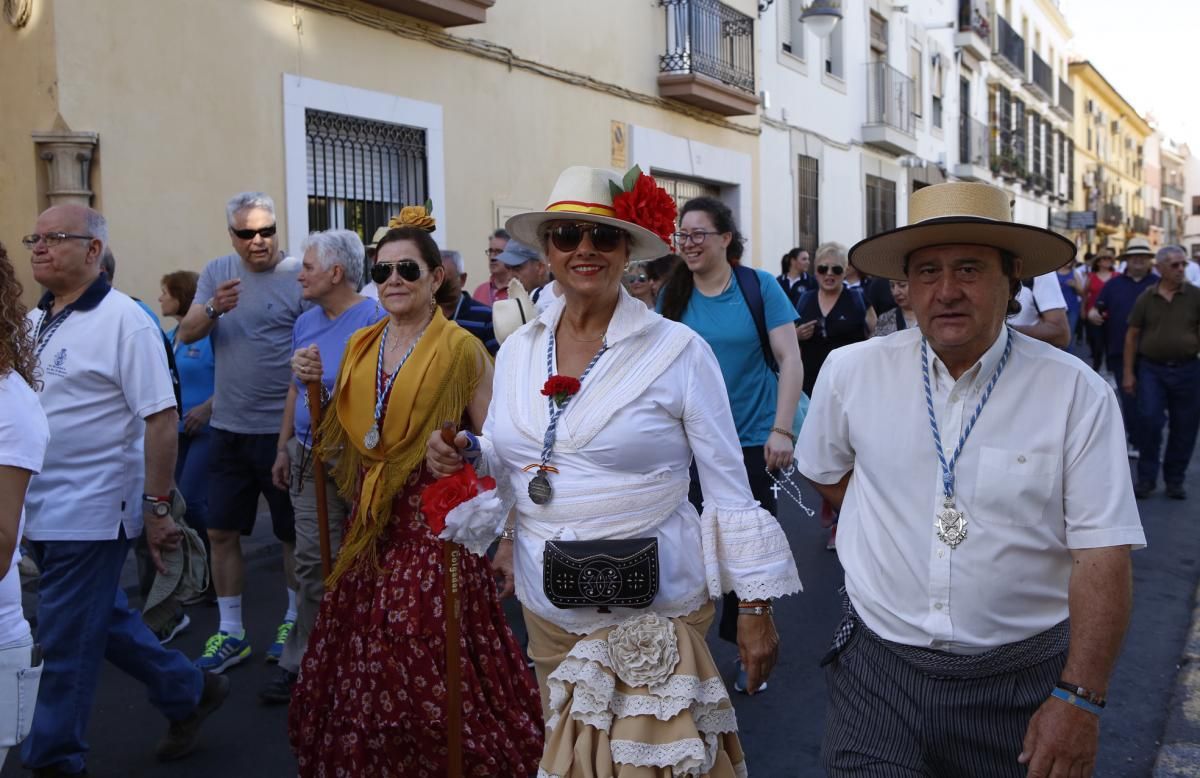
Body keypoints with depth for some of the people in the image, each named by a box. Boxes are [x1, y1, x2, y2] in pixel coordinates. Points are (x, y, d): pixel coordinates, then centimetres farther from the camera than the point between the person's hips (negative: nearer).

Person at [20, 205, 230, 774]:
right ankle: (187, 693, 35)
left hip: (90, 512, -8)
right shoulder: (33, 320, 10)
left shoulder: (123, 320, -14)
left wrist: (157, 507, -18)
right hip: (40, 510, 8)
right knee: (103, 619, 18)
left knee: (65, 640, 2)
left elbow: (162, 418, -17)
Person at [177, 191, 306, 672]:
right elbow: (185, 334, 0)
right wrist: (213, 309, -22)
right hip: (228, 426, 5)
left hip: (281, 428, -5)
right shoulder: (217, 273, 6)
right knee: (221, 531, 10)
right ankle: (230, 631, 23)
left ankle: (294, 621, 27)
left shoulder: (297, 276, -9)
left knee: (293, 533, 9)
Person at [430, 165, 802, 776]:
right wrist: (466, 457, -8)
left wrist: (756, 607, -8)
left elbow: (729, 487, -7)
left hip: (654, 615, -4)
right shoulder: (517, 350, 2)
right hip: (546, 611, 5)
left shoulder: (678, 351, -10)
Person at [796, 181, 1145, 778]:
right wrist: (898, 527, 7)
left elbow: (1102, 555, -13)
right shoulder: (850, 372, -5)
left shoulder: (1076, 393, -10)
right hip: (878, 667, 1)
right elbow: (826, 473, 13)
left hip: (1022, 678, 0)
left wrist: (1079, 700, -17)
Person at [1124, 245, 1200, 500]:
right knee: (1149, 422, -5)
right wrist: (1128, 372, 2)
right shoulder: (1146, 298, 2)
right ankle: (1146, 478, 9)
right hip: (1151, 369, 0)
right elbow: (1132, 335, 6)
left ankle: (1175, 480, 22)